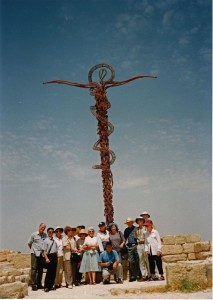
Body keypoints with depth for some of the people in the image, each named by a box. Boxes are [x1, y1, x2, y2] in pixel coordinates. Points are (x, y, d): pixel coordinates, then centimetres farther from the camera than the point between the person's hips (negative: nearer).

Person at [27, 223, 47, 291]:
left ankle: (39, 284, 18)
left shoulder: (45, 235, 3)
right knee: (34, 269, -5)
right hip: (35, 254, -3)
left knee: (40, 270, 8)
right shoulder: (34, 234, -3)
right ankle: (33, 285, -2)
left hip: (42, 254, 3)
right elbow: (29, 243, 7)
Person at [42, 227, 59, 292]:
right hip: (49, 256, -6)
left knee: (54, 272, 8)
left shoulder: (54, 241, 12)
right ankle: (46, 287, 5)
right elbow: (44, 250, -9)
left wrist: (57, 258, 12)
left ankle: (51, 285, 18)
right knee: (49, 272, -4)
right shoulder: (46, 240, -5)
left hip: (55, 256, 6)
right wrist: (46, 258, -16)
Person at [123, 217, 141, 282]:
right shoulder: (126, 230, 16)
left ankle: (138, 276, 7)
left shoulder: (136, 228, 3)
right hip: (129, 247, 3)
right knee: (131, 262, 0)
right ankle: (132, 276, 5)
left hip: (135, 245, -3)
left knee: (137, 261, 0)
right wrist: (125, 243, 7)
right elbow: (124, 238, 22)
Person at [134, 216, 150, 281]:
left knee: (147, 260, -1)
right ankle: (144, 275, 11)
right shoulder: (136, 229, 12)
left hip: (145, 244, -5)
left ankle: (149, 275, 8)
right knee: (141, 261, 5)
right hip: (139, 245, 5)